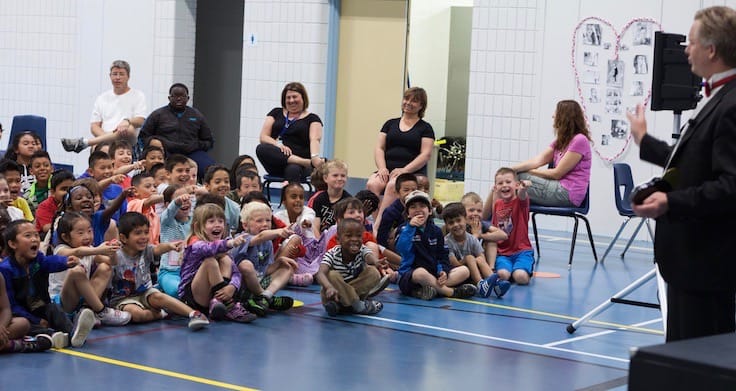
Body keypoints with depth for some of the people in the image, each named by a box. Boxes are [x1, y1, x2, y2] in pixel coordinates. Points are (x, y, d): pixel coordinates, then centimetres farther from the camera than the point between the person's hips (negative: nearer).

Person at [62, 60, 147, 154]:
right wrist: (106, 137, -9)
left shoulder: (138, 96, 14)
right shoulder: (102, 98, 21)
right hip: (105, 143, 1)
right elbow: (94, 126, 14)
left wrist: (127, 121, -25)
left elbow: (140, 121, -1)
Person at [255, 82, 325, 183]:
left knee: (293, 169, -38)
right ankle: (307, 162, -36)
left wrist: (315, 157, -30)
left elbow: (314, 140, -7)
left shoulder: (312, 119, 12)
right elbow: (263, 137, 9)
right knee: (261, 149, -30)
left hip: (300, 166, -3)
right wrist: (278, 145, -14)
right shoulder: (276, 113, 20)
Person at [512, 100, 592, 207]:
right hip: (561, 188, 9)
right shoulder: (561, 141, 19)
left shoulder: (579, 140, -11)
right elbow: (537, 160, 6)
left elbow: (557, 173, -12)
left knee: (517, 178, -12)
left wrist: (530, 171, -1)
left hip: (568, 194, -9)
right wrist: (511, 169, -9)